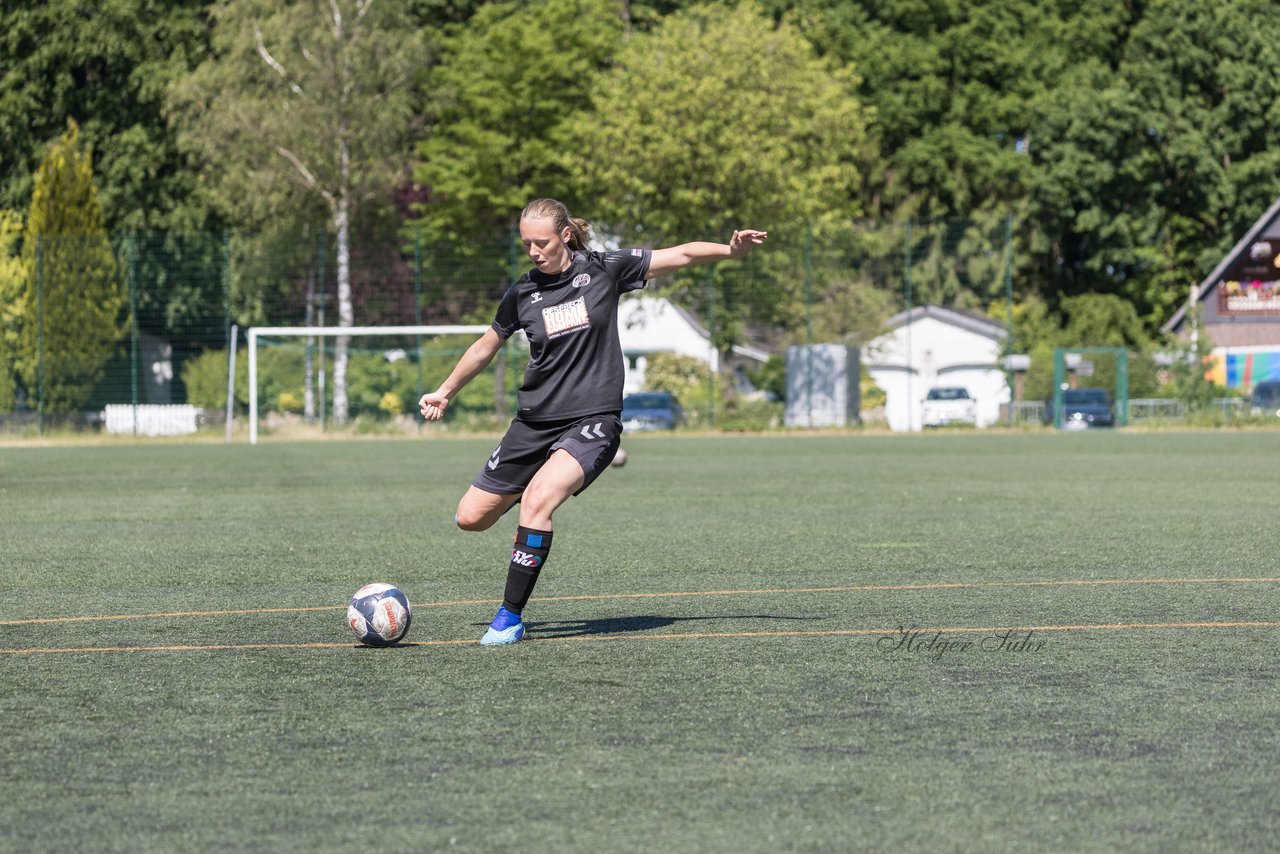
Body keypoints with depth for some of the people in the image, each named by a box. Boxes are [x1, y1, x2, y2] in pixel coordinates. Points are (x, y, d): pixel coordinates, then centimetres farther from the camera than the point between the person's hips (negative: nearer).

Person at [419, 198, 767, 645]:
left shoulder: (604, 270, -4)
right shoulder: (521, 292, 3)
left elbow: (681, 255, -1)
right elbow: (487, 346, 20)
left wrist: (730, 250, -17)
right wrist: (445, 392, 27)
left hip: (592, 422, -4)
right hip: (534, 422, 4)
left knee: (537, 500, -30)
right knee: (471, 518, 2)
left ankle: (510, 617, -19)